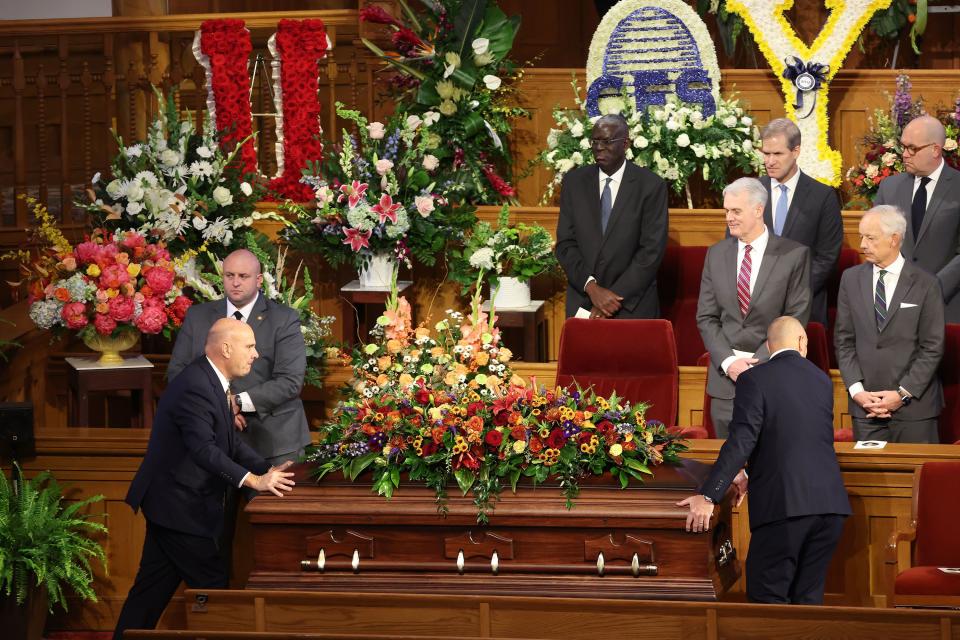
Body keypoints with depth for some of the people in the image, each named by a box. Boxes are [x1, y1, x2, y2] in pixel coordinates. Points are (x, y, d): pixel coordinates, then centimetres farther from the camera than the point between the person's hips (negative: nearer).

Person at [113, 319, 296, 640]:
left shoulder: (212, 383, 10)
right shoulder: (195, 386, -23)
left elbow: (230, 443, 12)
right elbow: (204, 448, -32)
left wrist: (267, 469, -1)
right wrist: (252, 480, -36)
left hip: (169, 503, 10)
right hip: (179, 507, -10)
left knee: (152, 587, 13)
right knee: (212, 587, -3)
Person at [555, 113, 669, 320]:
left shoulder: (651, 186, -4)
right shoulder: (574, 182, 5)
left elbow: (652, 250, -9)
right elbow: (565, 244, 2)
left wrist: (615, 299, -14)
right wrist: (591, 287, -13)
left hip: (633, 306, -2)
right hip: (582, 301, 2)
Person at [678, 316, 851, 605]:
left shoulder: (754, 379, -3)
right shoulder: (822, 380, 16)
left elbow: (741, 442, -14)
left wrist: (708, 496, -15)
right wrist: (752, 475, 30)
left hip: (784, 505, -6)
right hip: (830, 502, 6)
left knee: (767, 601, -1)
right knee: (809, 598, 12)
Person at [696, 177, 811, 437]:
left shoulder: (794, 255, -2)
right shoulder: (716, 254, 10)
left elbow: (796, 318, -6)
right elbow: (706, 318, 8)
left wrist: (759, 362, -13)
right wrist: (728, 361, -7)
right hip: (726, 377, 3)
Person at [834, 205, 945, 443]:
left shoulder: (925, 285, -2)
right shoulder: (851, 279, 8)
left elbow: (932, 348, -4)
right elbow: (844, 340, 7)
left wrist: (903, 394, -11)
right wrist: (856, 390, -5)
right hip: (865, 405, 2)